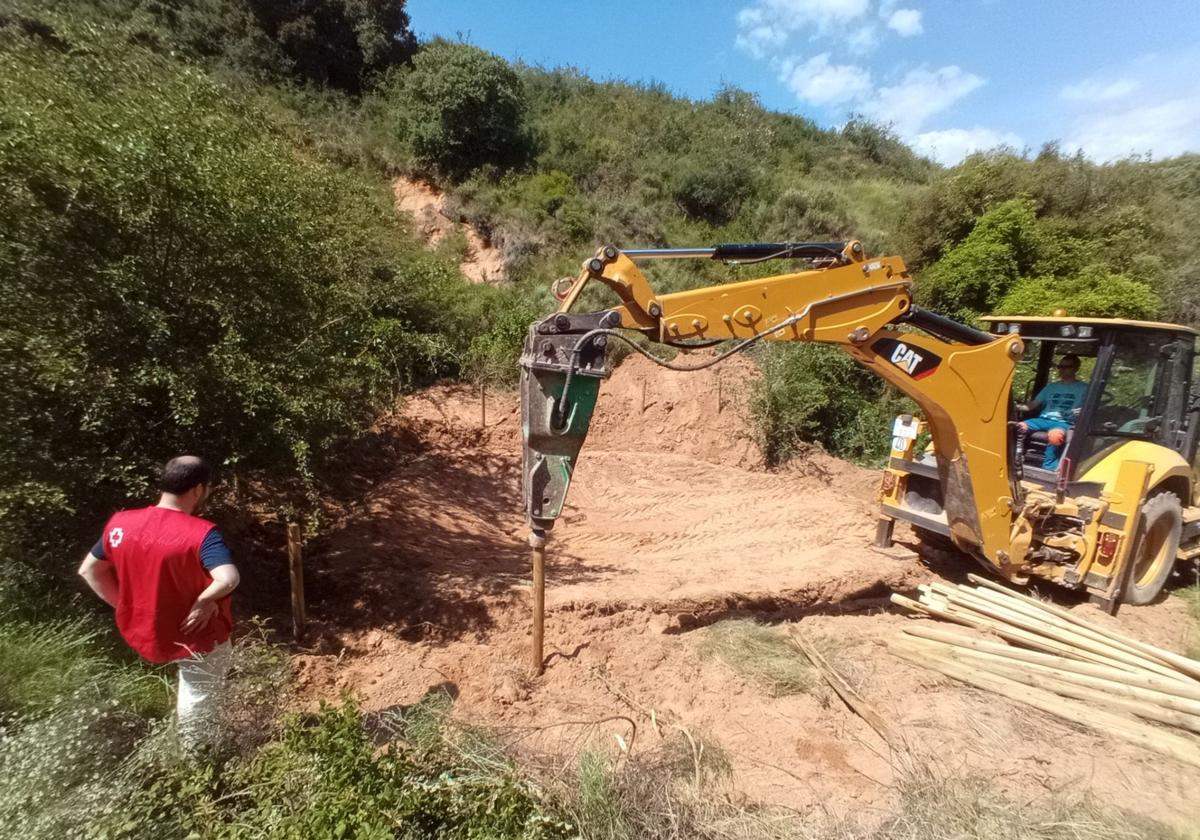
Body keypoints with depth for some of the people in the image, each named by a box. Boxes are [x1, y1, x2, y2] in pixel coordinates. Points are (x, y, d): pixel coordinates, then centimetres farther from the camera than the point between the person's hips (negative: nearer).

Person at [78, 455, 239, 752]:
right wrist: (204, 600, -23)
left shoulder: (119, 523, -10)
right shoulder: (201, 533, -30)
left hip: (143, 632, 6)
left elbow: (89, 570, 5)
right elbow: (228, 579, -43)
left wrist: (126, 605, 10)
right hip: (197, 637, -6)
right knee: (200, 695, 20)